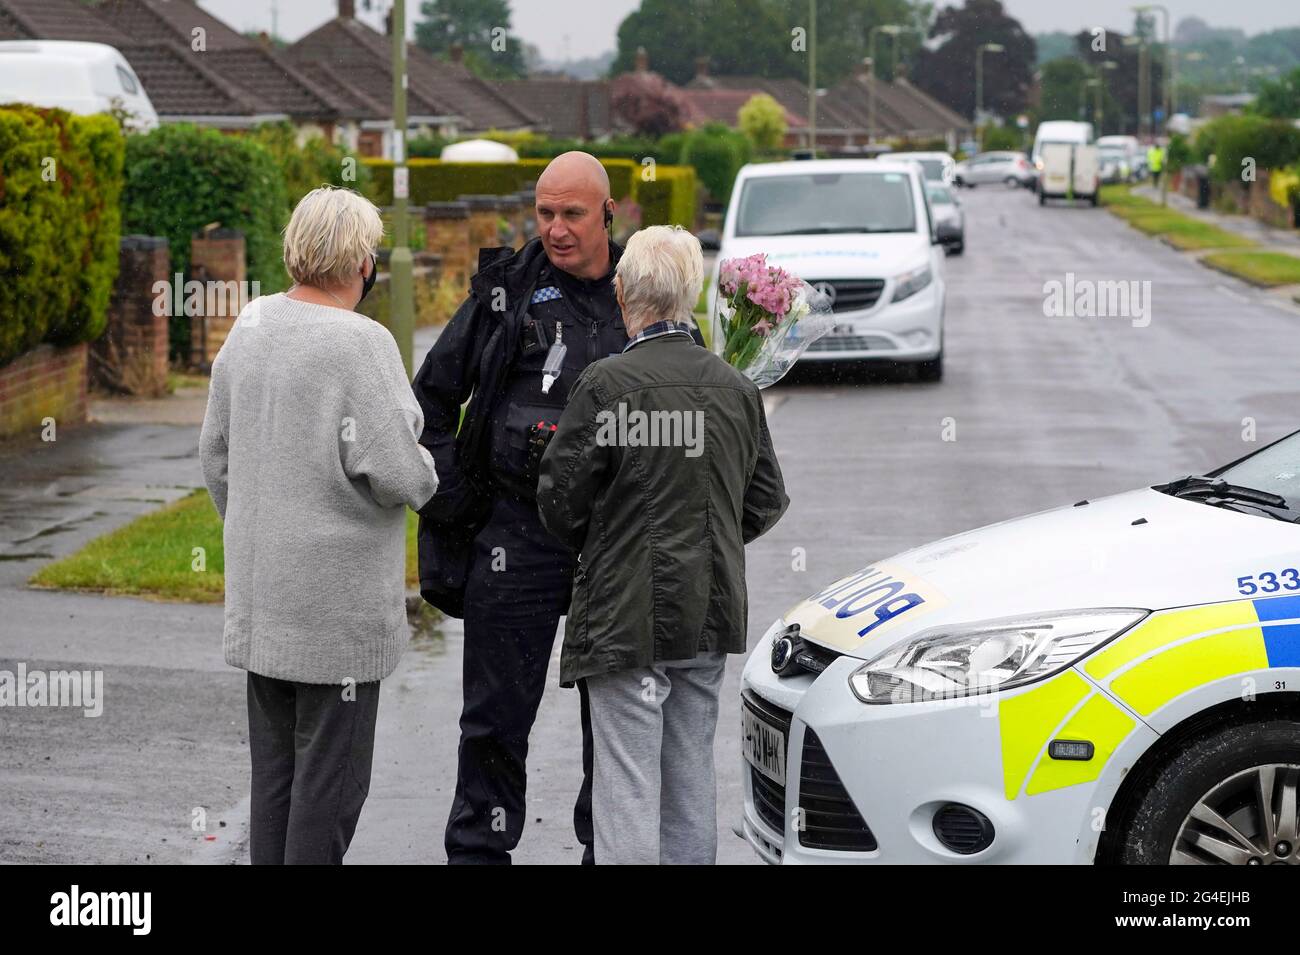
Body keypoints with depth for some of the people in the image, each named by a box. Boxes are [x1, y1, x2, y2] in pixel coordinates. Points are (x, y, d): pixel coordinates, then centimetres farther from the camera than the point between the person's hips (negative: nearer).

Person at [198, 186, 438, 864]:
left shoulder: (250, 327, 6)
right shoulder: (360, 343, -18)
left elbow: (215, 453, 13)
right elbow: (393, 469, -21)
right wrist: (423, 478, 1)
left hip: (259, 591, 8)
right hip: (337, 597, -7)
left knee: (273, 766, 15)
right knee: (331, 771, 0)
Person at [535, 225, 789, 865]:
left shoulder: (606, 386, -14)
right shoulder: (736, 388, 5)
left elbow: (560, 500, -10)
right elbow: (766, 502, 12)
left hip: (628, 616, -6)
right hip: (710, 617, 6)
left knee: (627, 788, -3)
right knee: (691, 783, 15)